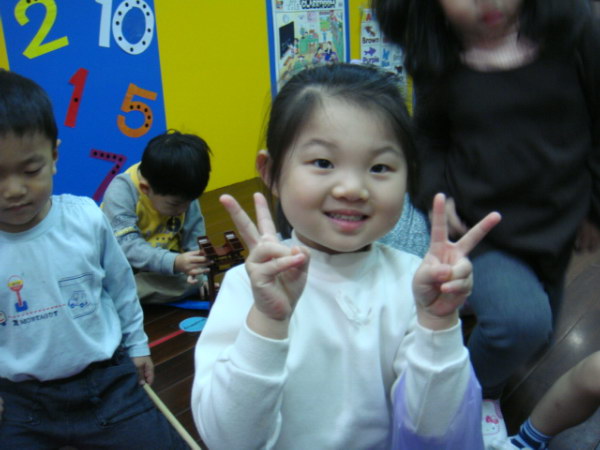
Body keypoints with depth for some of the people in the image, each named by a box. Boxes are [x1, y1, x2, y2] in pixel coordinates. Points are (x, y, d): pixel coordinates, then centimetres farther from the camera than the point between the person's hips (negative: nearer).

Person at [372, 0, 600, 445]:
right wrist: (435, 193, -12)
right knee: (521, 319, -25)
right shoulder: (440, 63, -10)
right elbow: (428, 138, 6)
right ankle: (478, 393, 6)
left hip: (557, 221, 3)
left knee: (539, 337, 17)